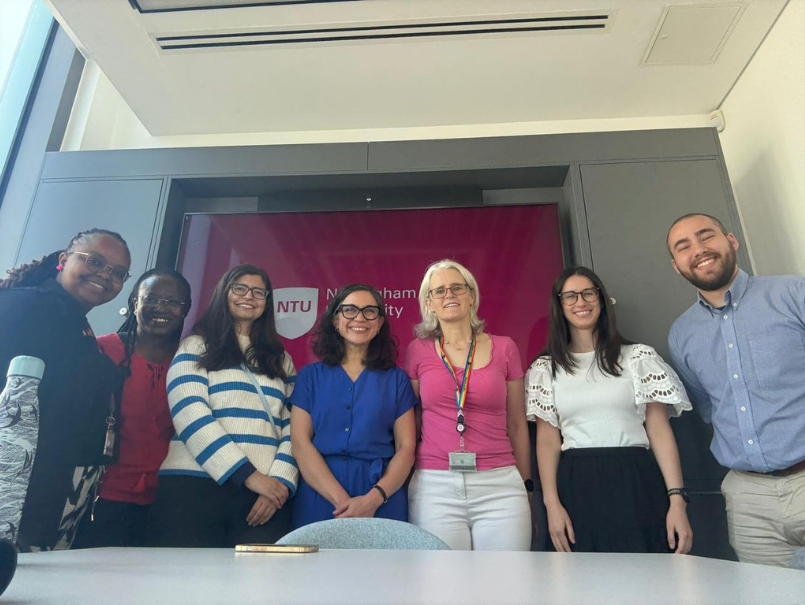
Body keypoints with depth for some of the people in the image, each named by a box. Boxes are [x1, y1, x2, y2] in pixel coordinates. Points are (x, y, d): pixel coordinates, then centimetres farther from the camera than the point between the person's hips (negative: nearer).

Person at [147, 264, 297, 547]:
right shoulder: (196, 347, 7)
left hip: (266, 495, 3)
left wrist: (281, 481, -8)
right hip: (194, 489, -2)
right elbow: (190, 416, -7)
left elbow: (293, 427, 10)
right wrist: (248, 474, -14)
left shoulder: (281, 360, 17)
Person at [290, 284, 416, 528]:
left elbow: (406, 447, 0)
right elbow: (300, 442, -3)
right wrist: (341, 499, -15)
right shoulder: (310, 375, 5)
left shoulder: (396, 379, 5)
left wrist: (374, 499, -15)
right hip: (319, 498, 0)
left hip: (383, 502, 0)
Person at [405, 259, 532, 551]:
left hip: (500, 485, 1)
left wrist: (526, 485, 12)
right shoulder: (418, 351, 4)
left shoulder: (504, 348, 4)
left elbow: (517, 425, 10)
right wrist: (407, 483, 9)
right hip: (434, 487, 0)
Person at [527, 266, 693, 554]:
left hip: (635, 482, 0)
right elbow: (547, 438, 2)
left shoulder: (638, 357, 5)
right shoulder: (546, 368, 7)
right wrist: (552, 505, -7)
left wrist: (677, 499, -8)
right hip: (576, 488, 1)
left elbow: (659, 430, 1)